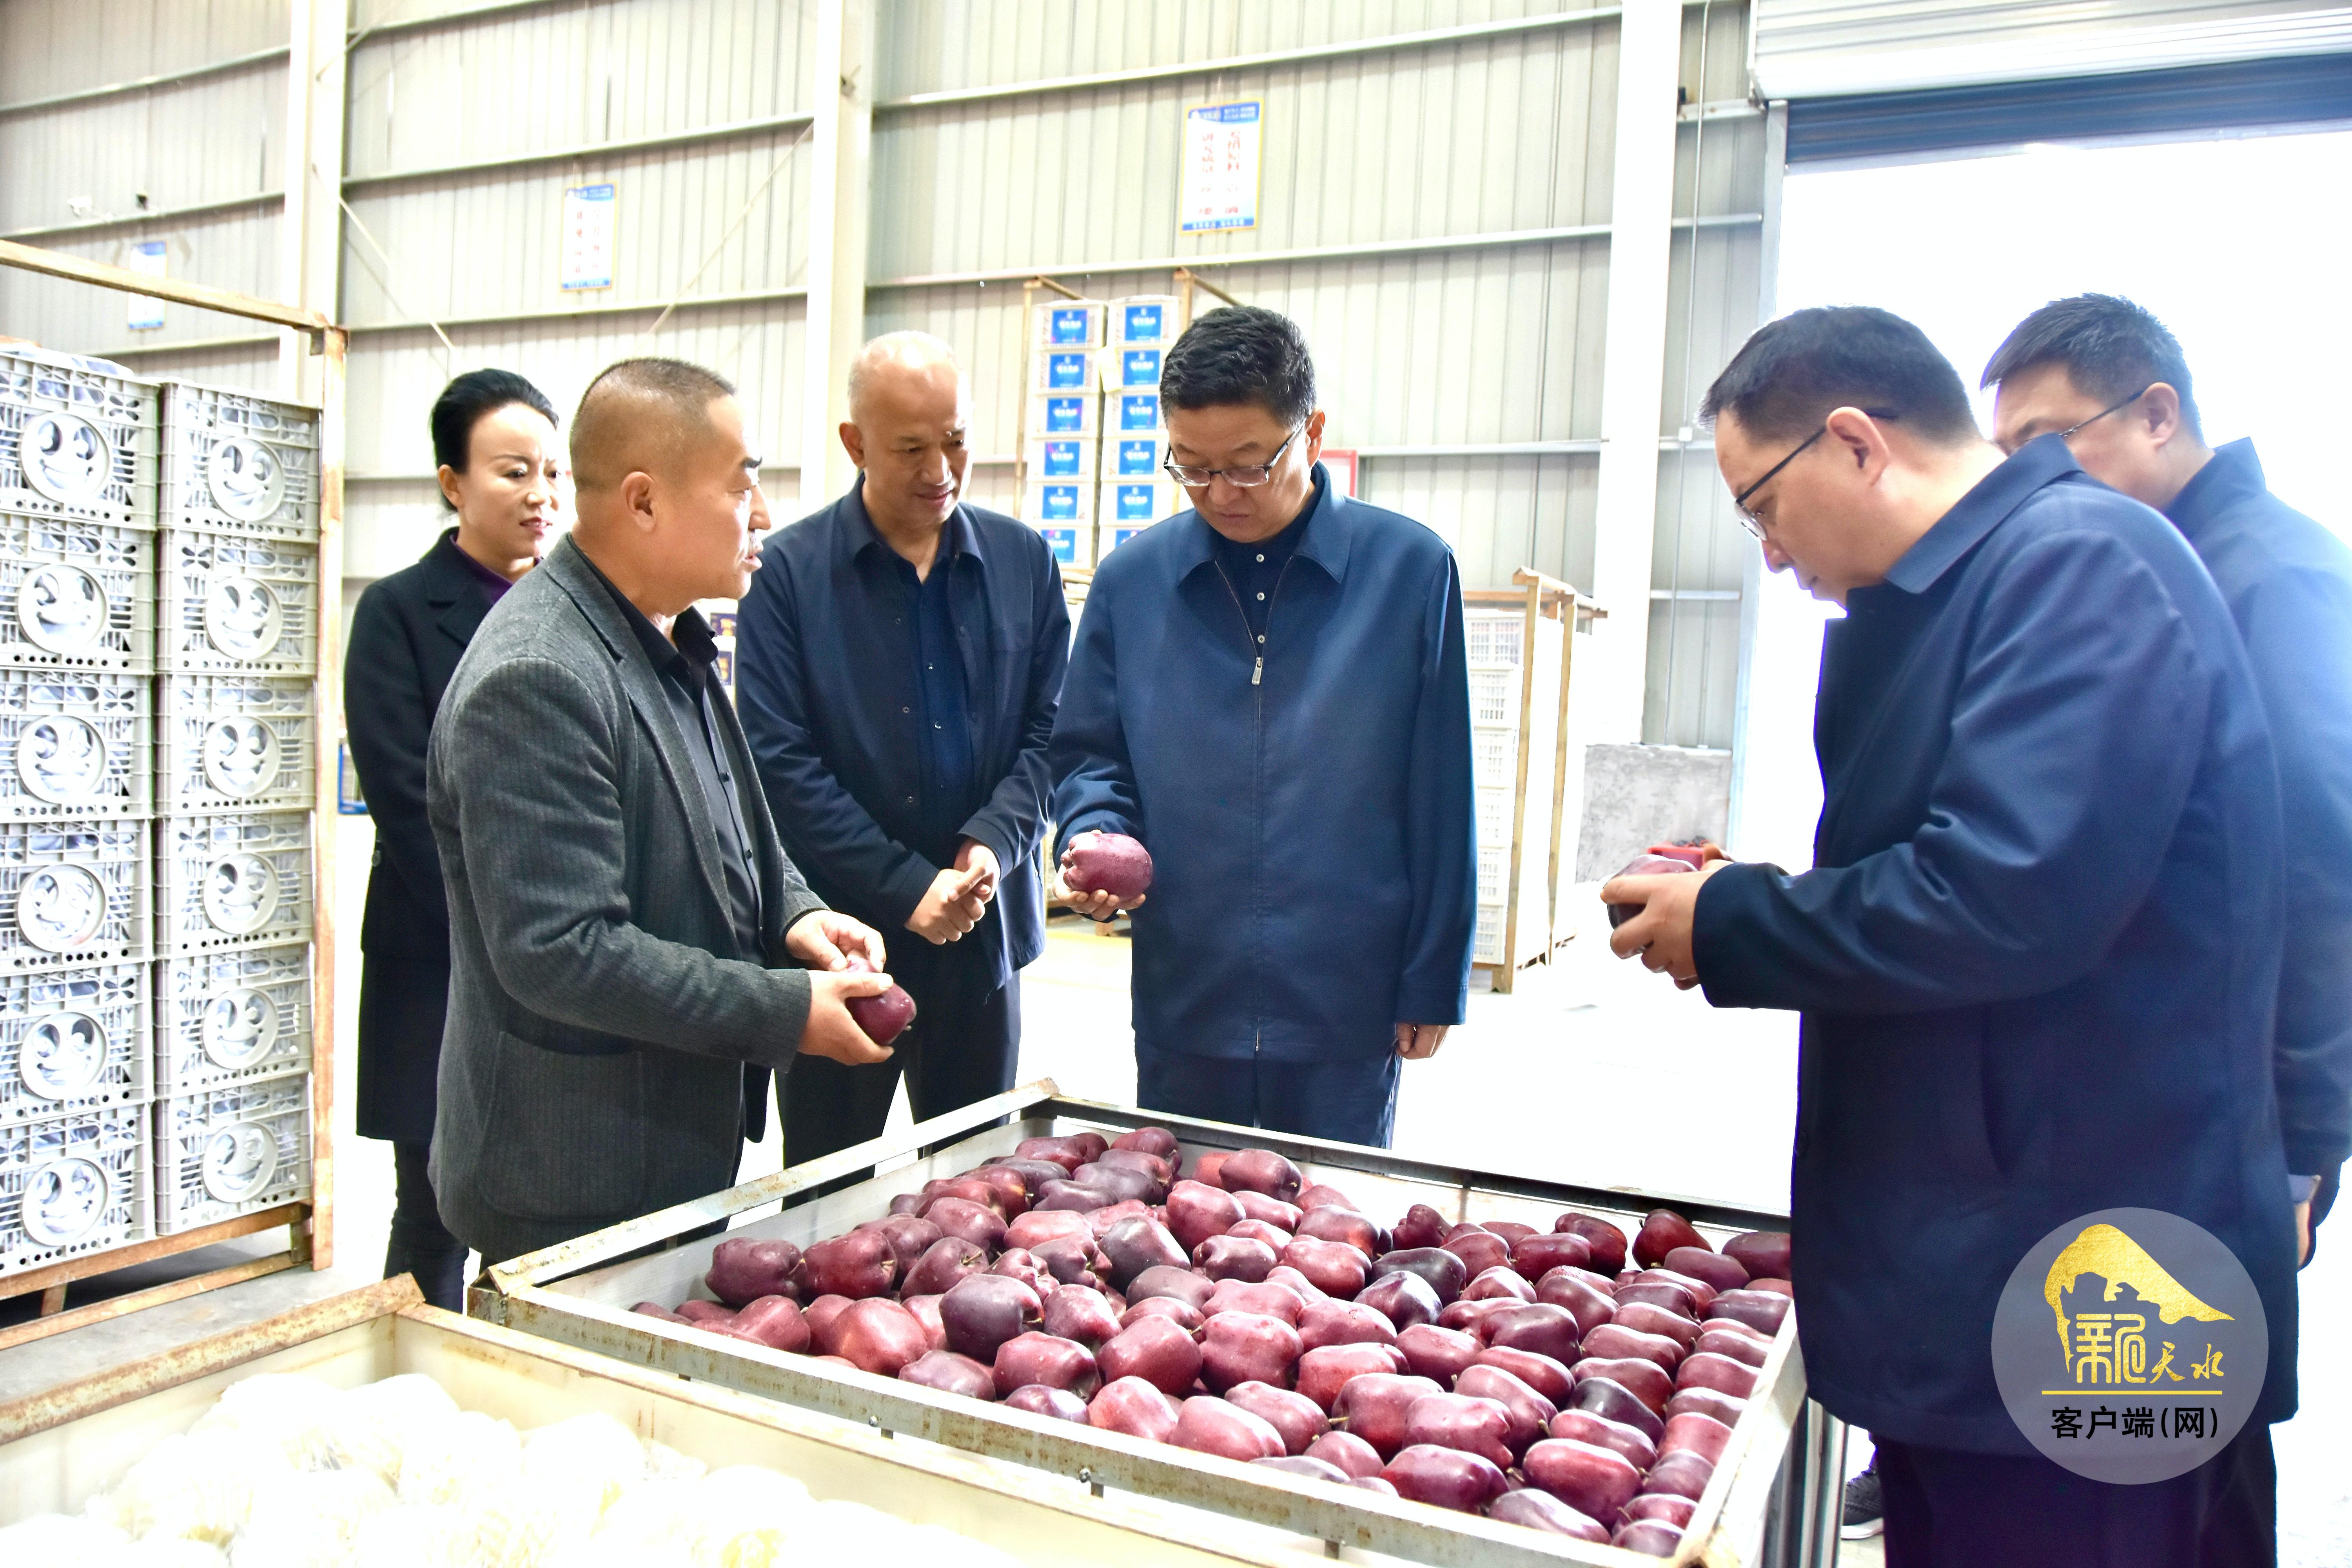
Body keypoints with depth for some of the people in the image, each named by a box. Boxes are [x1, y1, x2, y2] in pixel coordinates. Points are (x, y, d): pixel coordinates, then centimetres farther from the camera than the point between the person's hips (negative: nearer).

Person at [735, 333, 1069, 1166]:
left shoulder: (1024, 561, 5)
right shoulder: (788, 572, -5)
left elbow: (1049, 731, 5)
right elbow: (781, 763, -9)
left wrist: (993, 845, -12)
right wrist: (907, 889, -14)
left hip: (983, 937, 3)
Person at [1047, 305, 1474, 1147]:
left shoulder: (1410, 569, -4)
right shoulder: (1131, 579, 2)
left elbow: (1440, 801, -1)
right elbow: (1089, 755, 10)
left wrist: (1434, 983, 0)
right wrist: (1093, 835, -11)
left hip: (1347, 1014, -2)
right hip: (1182, 1007, 2)